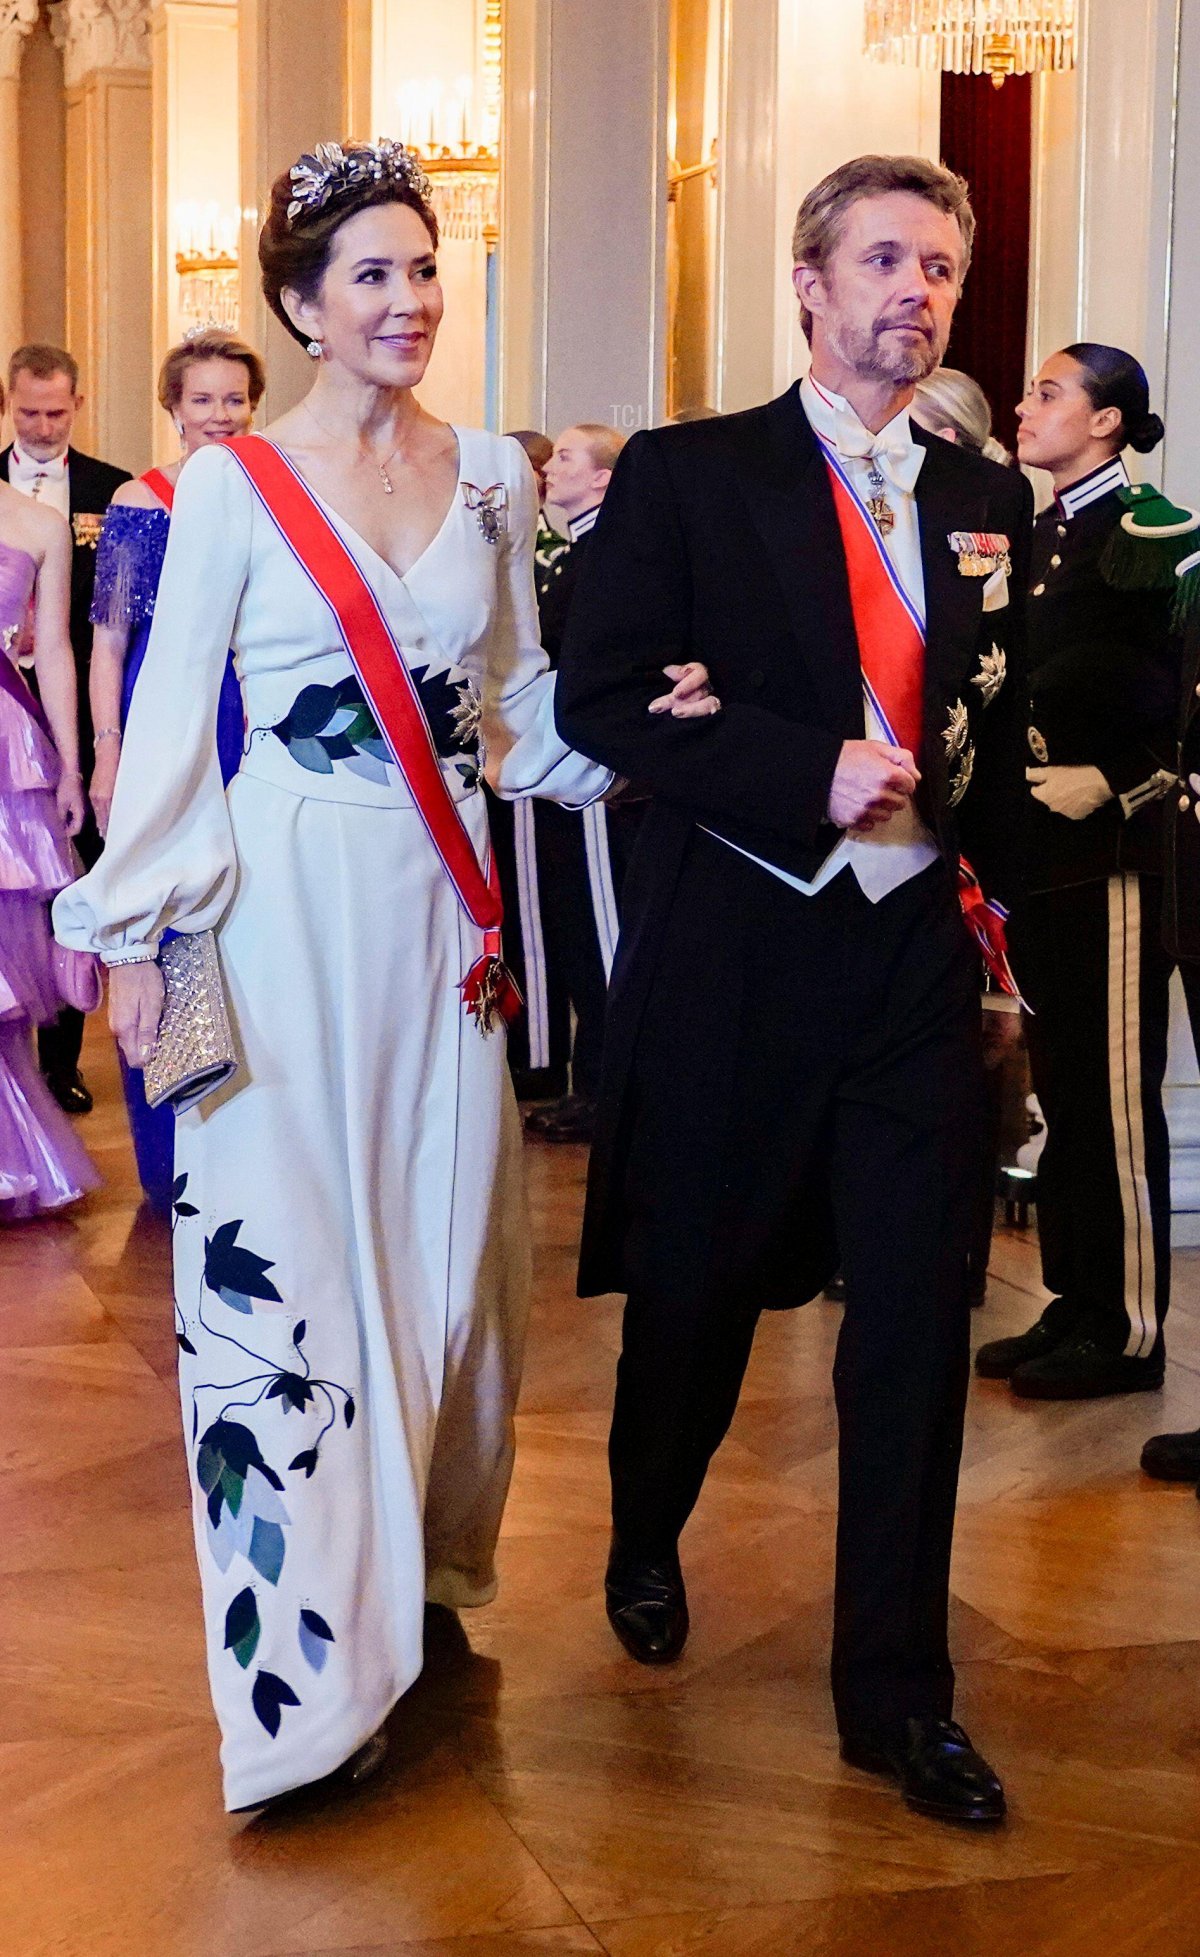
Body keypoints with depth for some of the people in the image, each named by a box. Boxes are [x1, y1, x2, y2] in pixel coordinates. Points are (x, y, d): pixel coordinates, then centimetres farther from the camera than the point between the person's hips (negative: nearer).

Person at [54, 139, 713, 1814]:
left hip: (443, 918, 4)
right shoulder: (232, 486, -4)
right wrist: (137, 935, -5)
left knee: (445, 1241, 9)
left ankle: (420, 1574, 28)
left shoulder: (491, 476, 8)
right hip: (287, 918, -4)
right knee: (282, 1260, -4)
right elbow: (169, 719, -3)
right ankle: (313, 1666, 3)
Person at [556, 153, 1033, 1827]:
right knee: (694, 1299, 13)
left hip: (920, 959, 3)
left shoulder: (989, 504, 9)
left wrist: (994, 901, 9)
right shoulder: (688, 478, -4)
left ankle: (897, 1692, 13)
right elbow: (600, 695, -13)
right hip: (735, 959, -3)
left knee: (918, 1327, 2)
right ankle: (647, 1546, 43)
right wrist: (811, 777, -21)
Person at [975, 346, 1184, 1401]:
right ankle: (1075, 1304, 21)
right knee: (1061, 1083, 12)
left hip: (1112, 847, -8)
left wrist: (1116, 784, -18)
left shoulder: (1146, 533, -9)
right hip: (1041, 848, 8)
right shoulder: (1041, 534, 15)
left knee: (1115, 1091, -3)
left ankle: (1127, 1328, 5)